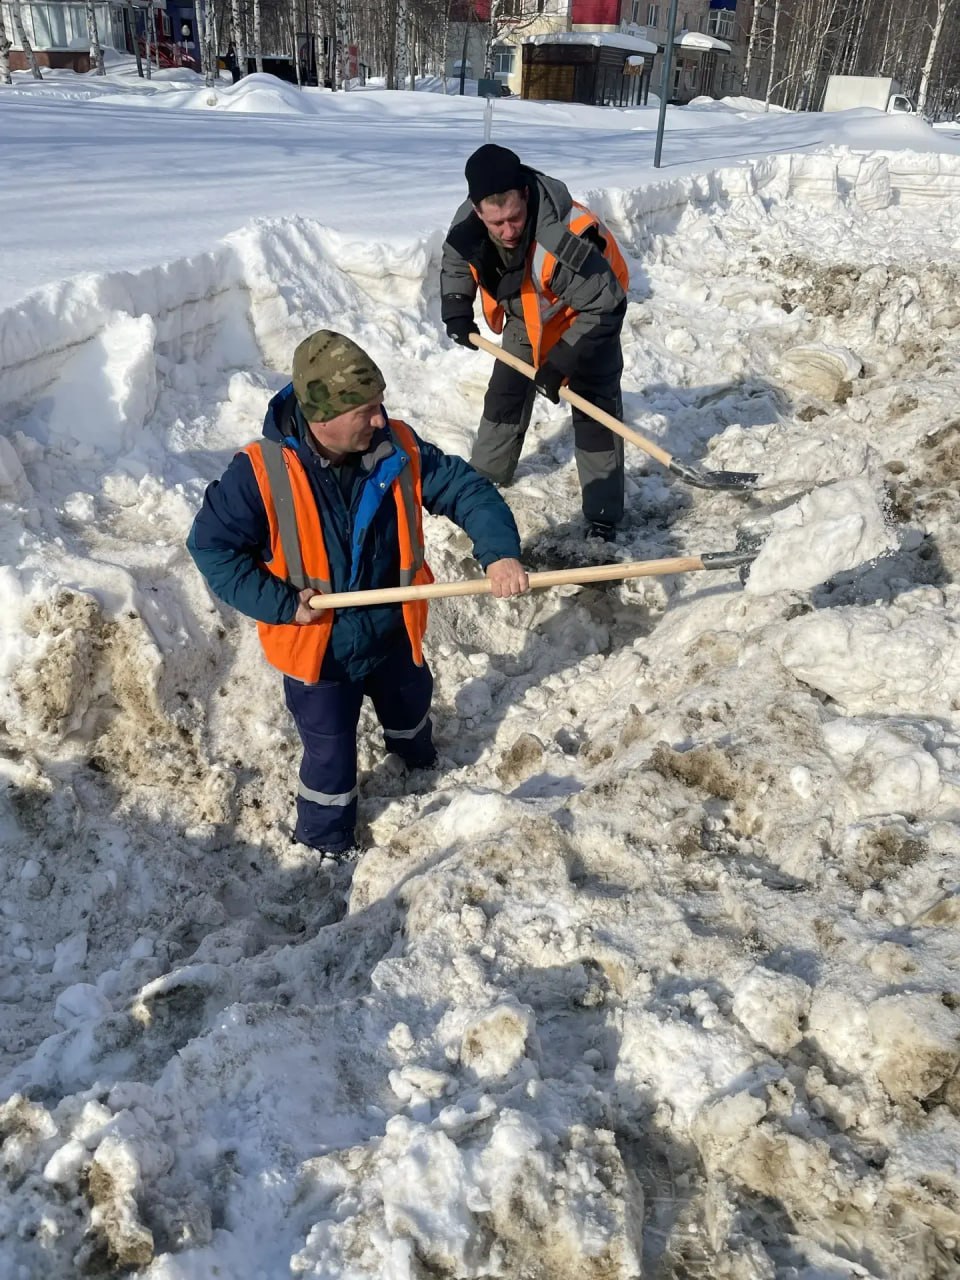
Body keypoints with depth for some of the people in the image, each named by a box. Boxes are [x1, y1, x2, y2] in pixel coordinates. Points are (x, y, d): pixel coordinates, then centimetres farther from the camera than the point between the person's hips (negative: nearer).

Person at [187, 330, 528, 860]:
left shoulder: (398, 449, -17)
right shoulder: (261, 473, -27)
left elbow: (465, 488, -11)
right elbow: (211, 545, -18)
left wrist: (499, 551, -28)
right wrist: (280, 603, -24)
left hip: (393, 633, 5)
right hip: (317, 647, -4)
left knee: (410, 706, 33)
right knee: (331, 752, 12)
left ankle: (416, 756, 69)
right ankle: (325, 838, 43)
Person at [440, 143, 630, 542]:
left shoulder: (564, 238, -43)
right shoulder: (468, 222, -24)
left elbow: (605, 305, -35)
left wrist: (561, 363, -36)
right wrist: (457, 311, -14)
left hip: (587, 313, -6)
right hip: (526, 315, 6)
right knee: (505, 393, 15)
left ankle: (603, 516, -4)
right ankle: (484, 475, 35)